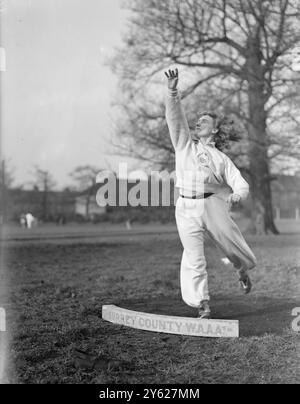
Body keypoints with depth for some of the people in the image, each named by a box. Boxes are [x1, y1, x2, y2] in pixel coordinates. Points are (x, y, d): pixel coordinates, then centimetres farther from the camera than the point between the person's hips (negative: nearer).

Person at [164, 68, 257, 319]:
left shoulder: (221, 158, 12)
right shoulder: (185, 144, 17)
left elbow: (241, 184, 4)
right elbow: (175, 118, 5)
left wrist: (237, 195, -20)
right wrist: (173, 92, -8)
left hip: (213, 206, 0)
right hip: (186, 208, 1)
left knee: (233, 245, 2)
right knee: (193, 258, -6)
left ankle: (243, 270, 37)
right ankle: (202, 307, -1)